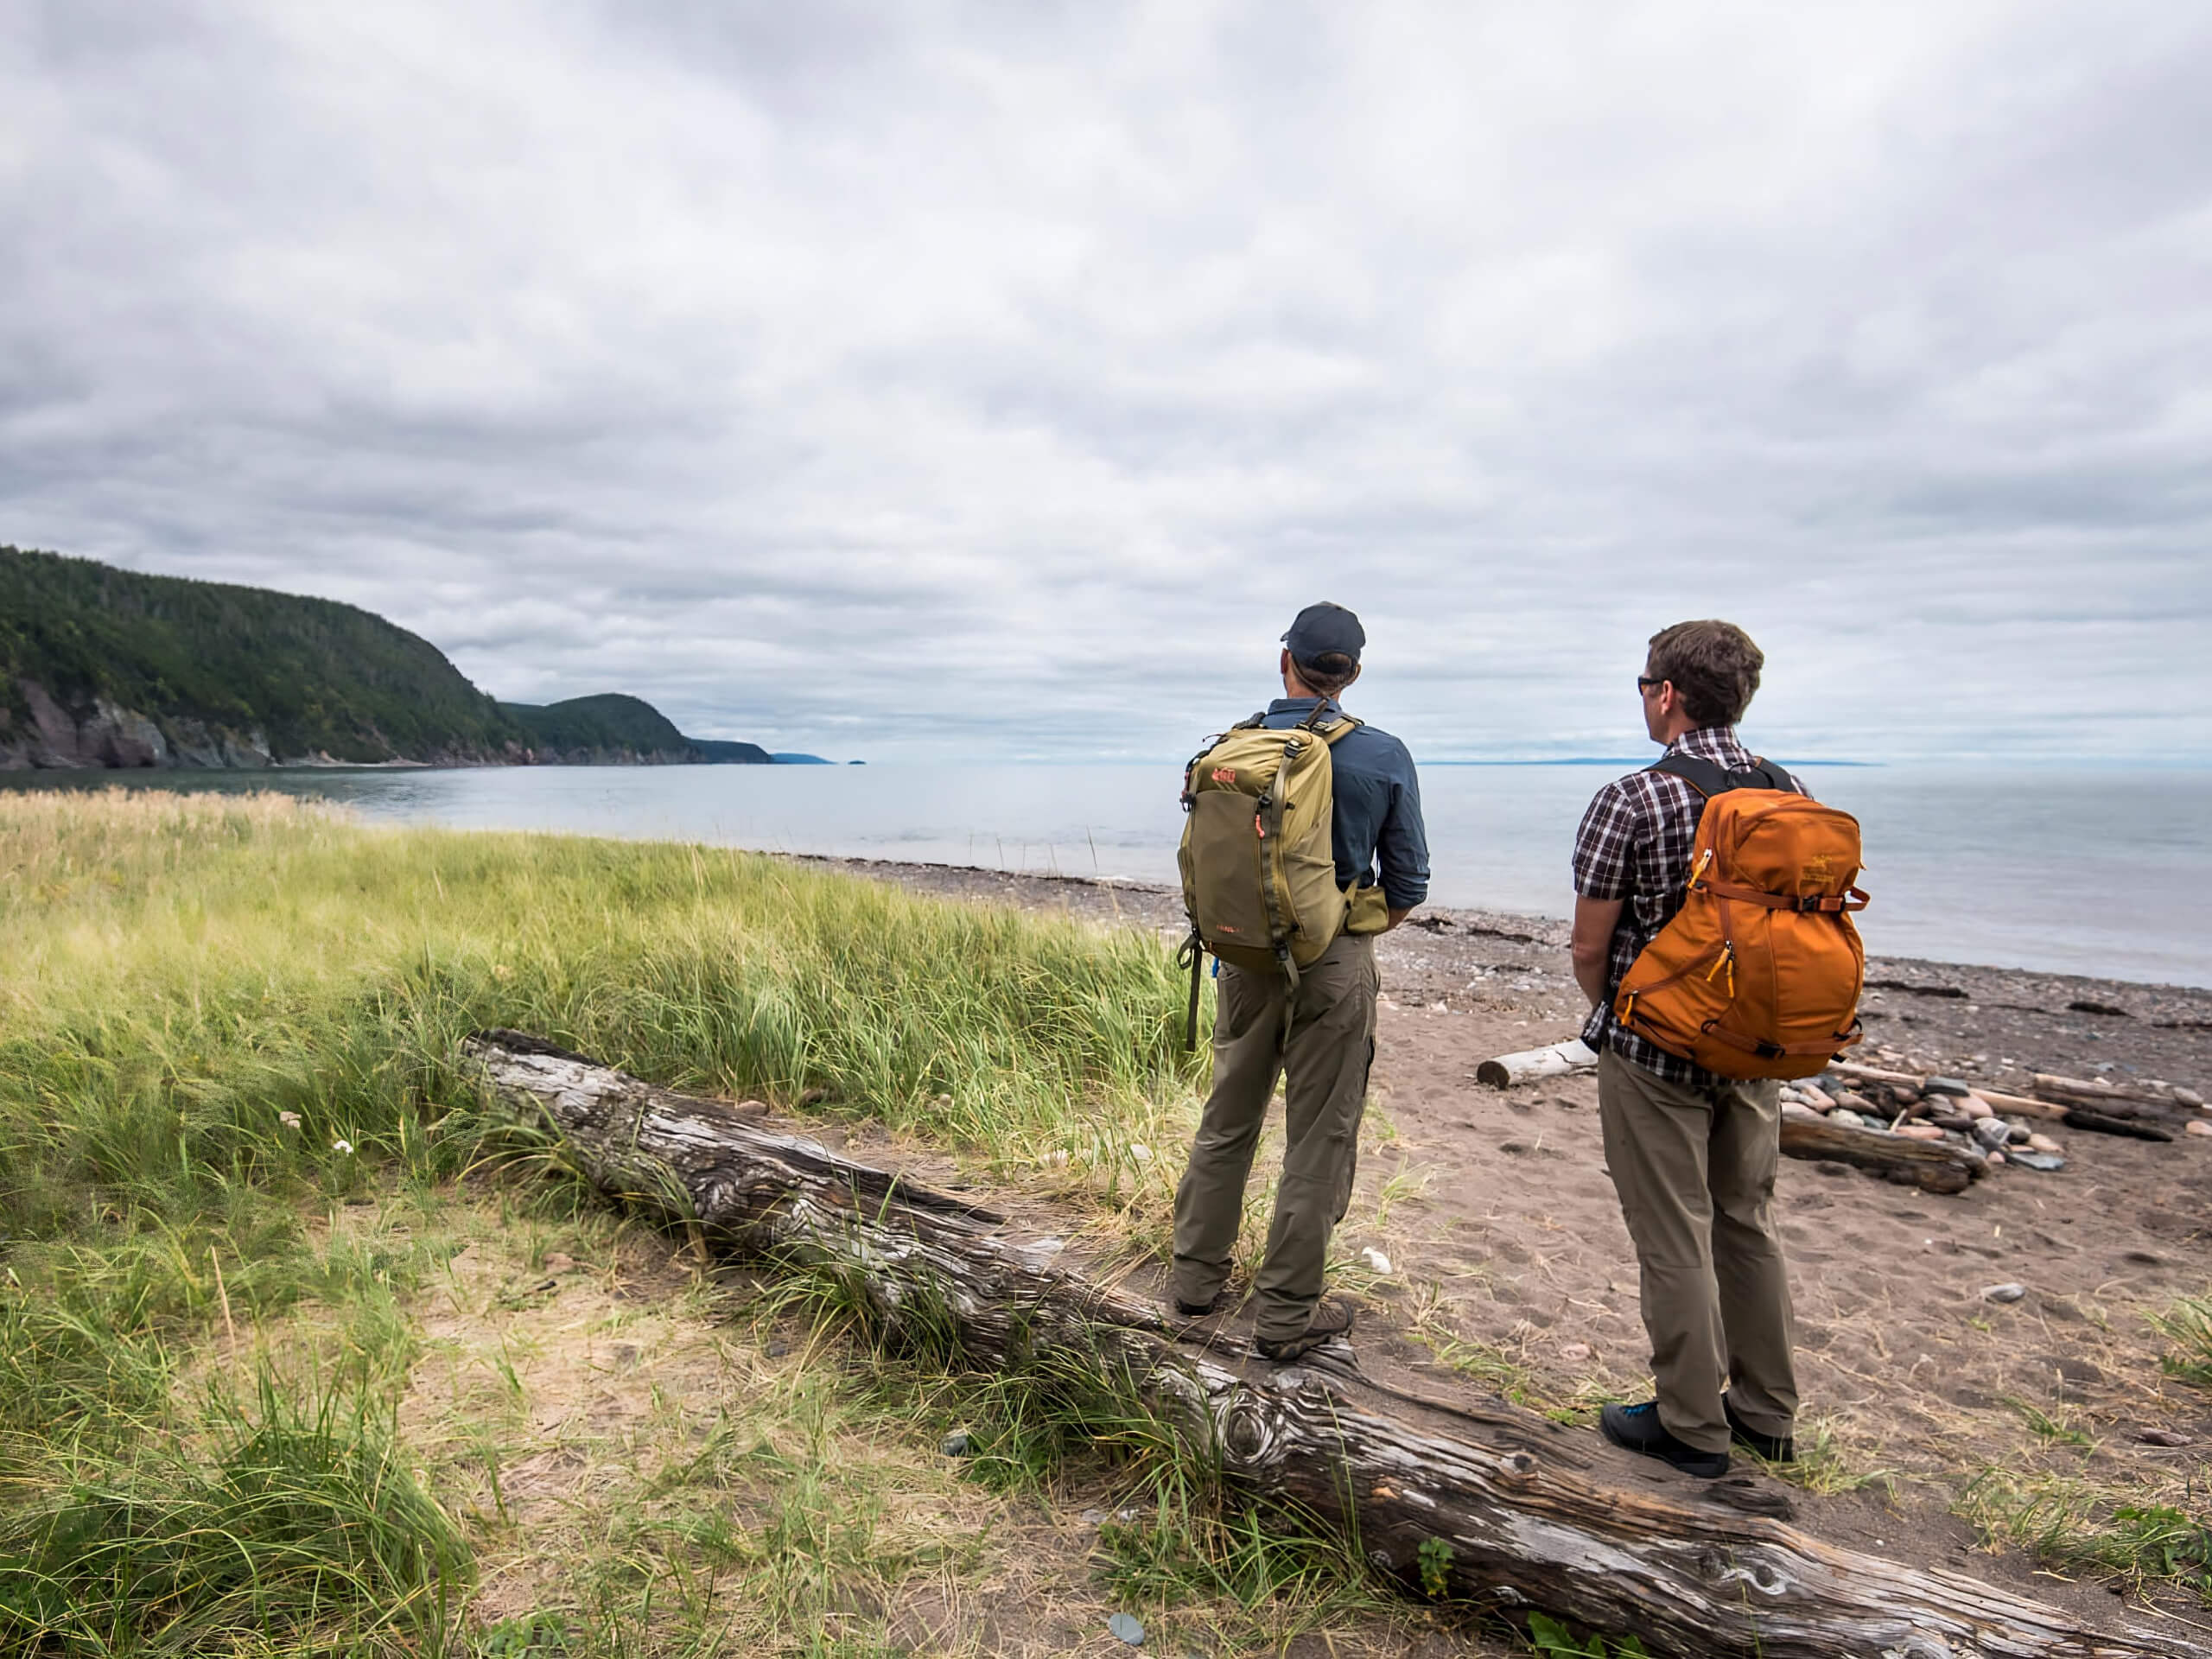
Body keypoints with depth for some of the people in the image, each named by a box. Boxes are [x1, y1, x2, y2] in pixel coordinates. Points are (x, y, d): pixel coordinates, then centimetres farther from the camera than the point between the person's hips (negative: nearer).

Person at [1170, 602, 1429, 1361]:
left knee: (1226, 1122, 18)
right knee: (1318, 1142, 8)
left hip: (1244, 959, 3)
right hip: (1334, 968, -3)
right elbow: (1407, 886, -2)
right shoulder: (1382, 757, -9)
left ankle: (1198, 1276, 31)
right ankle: (1287, 1313, 18)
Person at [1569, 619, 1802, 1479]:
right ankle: (1766, 1413, 33)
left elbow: (1589, 947, -15)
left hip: (1655, 1055, -6)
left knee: (1675, 1242, 7)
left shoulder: (1630, 800, -19)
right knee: (1748, 1225, 20)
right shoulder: (1793, 792, 0)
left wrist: (1611, 1016, 5)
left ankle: (1692, 1427, 21)